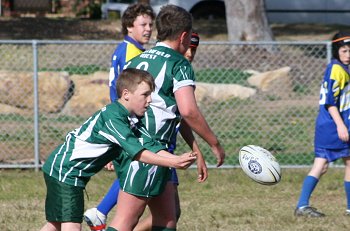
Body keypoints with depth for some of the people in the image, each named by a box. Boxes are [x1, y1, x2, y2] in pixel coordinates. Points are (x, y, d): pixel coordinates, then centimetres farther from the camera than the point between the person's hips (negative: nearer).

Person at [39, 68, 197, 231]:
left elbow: (151, 146, -7)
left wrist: (178, 159, -22)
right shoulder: (112, 117, -25)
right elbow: (136, 151, -33)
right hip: (65, 169, -10)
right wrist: (171, 163, -37)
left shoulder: (132, 120, 4)